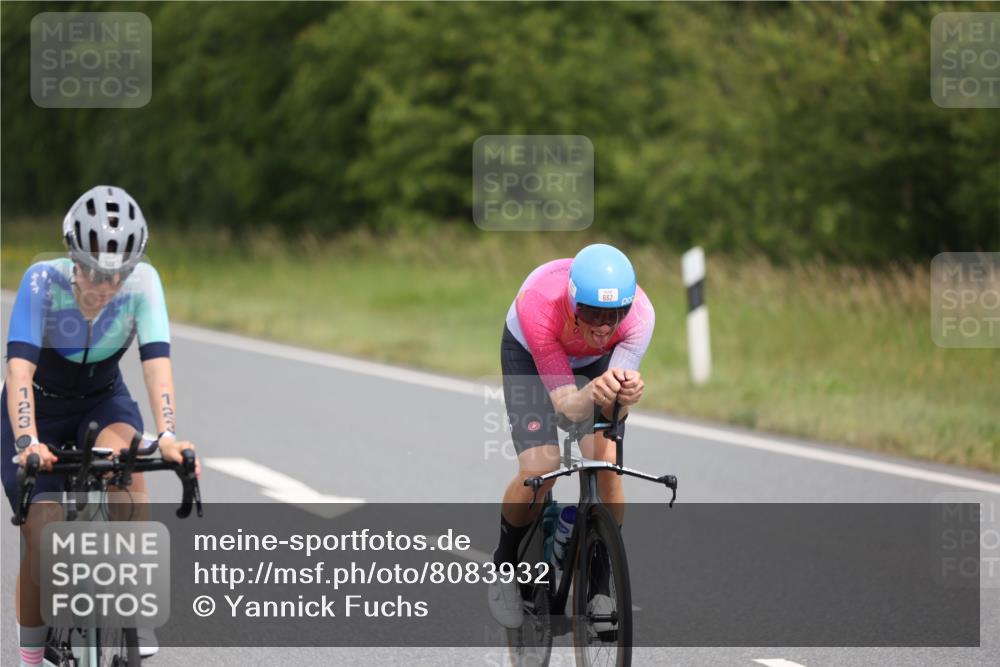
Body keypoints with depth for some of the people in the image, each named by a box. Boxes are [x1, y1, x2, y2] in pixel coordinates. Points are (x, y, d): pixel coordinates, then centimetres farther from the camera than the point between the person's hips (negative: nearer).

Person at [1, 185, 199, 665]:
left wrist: (167, 436, -48)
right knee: (43, 537, -13)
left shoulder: (143, 282, -23)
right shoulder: (43, 282, -29)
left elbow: (157, 361, -32)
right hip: (42, 407, -1)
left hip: (103, 403, 1)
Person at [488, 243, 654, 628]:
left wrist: (626, 393, -58)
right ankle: (505, 566, 8)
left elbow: (613, 412, -35)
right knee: (539, 470, -20)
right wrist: (591, 395, -62)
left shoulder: (640, 315, -36)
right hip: (529, 354, -2)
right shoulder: (539, 304, -42)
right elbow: (565, 405, -39)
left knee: (607, 465, -18)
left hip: (597, 362, 2)